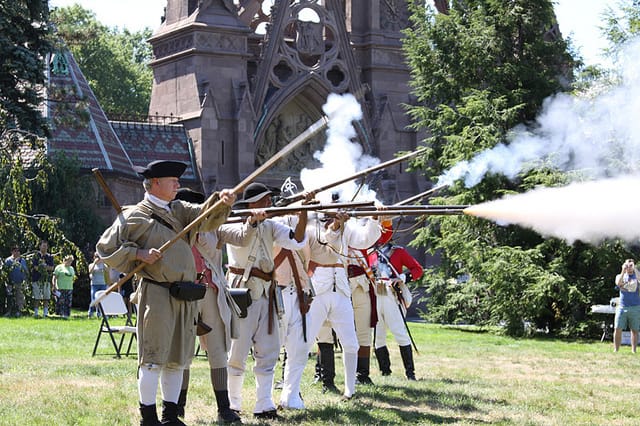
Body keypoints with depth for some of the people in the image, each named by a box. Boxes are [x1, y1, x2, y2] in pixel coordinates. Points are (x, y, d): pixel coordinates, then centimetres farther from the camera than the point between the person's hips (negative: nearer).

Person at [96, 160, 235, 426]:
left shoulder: (179, 210, 16)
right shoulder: (134, 216, -2)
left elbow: (206, 217, 0)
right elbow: (105, 248, -1)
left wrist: (222, 202, -20)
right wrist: (138, 254, -12)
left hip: (185, 296, 7)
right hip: (156, 293, -7)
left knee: (177, 359, 11)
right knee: (153, 357, -5)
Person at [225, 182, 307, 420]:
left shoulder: (270, 226, 10)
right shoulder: (236, 223, -5)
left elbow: (297, 241, -2)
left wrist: (303, 215, -15)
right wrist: (253, 218, -45)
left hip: (265, 294, 6)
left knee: (268, 351, 4)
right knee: (238, 351, -1)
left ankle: (264, 406, 8)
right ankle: (232, 405, 11)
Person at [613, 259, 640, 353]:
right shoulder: (620, 276, 11)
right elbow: (618, 283, -11)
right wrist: (623, 271, -20)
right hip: (622, 307, 1)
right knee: (617, 329, -6)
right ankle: (616, 350, -2)